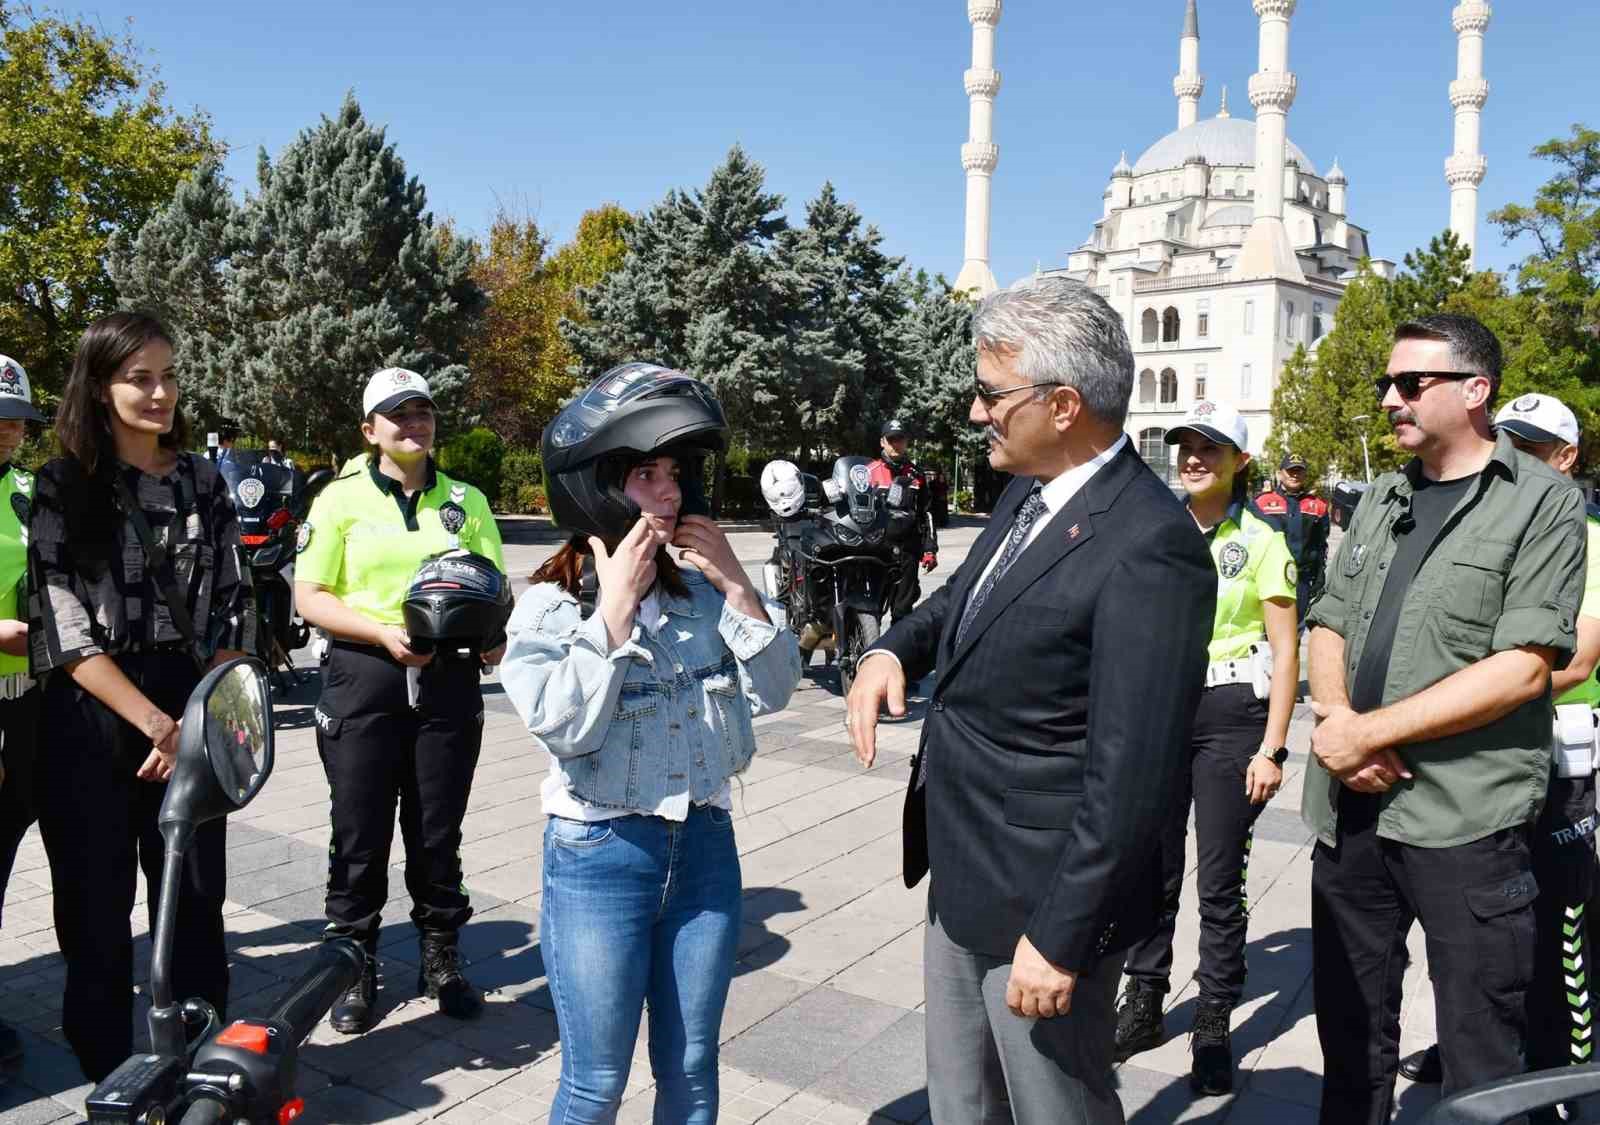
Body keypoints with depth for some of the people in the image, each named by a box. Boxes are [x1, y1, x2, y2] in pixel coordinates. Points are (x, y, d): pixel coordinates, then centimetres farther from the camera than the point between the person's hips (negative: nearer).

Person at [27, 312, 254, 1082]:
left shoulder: (203, 484, 7)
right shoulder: (63, 490, -2)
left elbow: (230, 613, 7)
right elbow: (66, 630, -10)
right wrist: (157, 724, -15)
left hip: (191, 724, 2)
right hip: (90, 726, -2)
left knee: (195, 902, 6)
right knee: (96, 910, 6)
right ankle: (110, 1078, 21)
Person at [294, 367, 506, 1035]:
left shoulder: (466, 501, 9)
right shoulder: (342, 499, 0)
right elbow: (309, 597, -4)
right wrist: (384, 632, -18)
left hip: (450, 679, 2)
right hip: (365, 679, -2)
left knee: (438, 833, 13)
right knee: (360, 836, 6)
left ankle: (442, 960, 28)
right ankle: (354, 968, 23)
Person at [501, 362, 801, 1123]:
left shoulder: (702, 590, 0)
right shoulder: (549, 606, -9)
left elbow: (776, 691, -2)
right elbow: (565, 728, -21)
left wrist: (737, 587, -11)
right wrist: (616, 609, -20)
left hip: (706, 847, 4)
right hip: (600, 859, -3)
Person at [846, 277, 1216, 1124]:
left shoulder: (1148, 547, -25)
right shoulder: (1029, 491, 2)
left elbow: (1130, 777, -25)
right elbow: (966, 596, 21)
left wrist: (1058, 936, -20)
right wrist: (892, 650, 1)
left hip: (1042, 897, -8)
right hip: (962, 880, 9)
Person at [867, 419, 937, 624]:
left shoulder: (916, 475, 12)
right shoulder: (871, 472, 3)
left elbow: (926, 514, 12)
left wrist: (930, 549, 6)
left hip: (908, 550, 3)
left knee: (903, 606, 7)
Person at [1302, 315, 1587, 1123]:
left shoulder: (1543, 503, -6)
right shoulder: (1382, 500, 13)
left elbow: (1523, 668, -15)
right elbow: (1328, 626, 13)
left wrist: (1369, 731, -15)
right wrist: (1334, 718, -8)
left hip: (1466, 820, -5)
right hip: (1350, 808, 6)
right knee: (1351, 1035, 18)